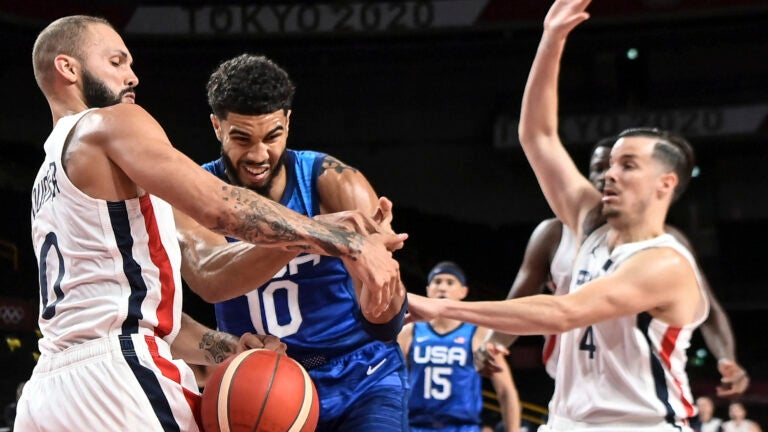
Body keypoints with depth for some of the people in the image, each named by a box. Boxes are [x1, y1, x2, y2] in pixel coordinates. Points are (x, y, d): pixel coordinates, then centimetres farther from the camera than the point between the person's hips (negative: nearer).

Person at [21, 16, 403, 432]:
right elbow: (219, 206, -17)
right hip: (113, 376, -9)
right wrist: (350, 245, -15)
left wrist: (225, 349, 8)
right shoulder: (110, 124, -3)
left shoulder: (50, 178, 25)